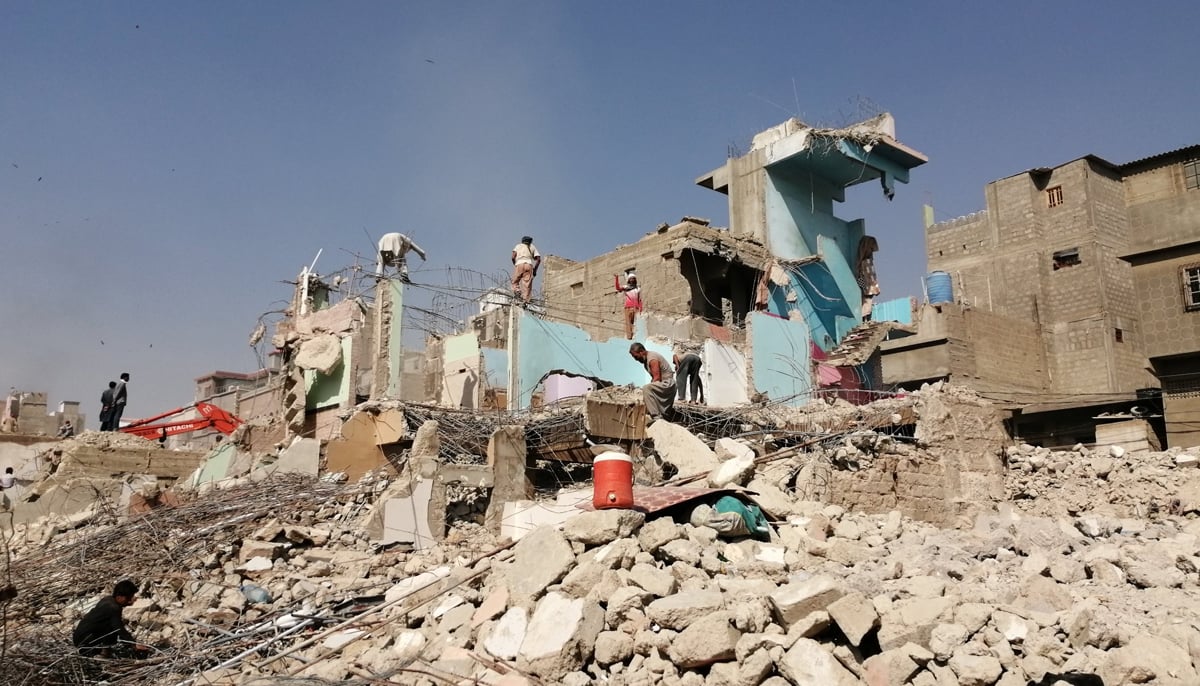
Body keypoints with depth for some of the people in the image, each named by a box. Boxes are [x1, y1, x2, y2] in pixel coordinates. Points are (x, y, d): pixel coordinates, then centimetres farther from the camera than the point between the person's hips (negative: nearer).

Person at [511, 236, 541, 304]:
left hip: (519, 264, -1)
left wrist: (514, 264, 19)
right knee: (527, 284, -3)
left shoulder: (518, 245, 21)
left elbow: (513, 257, 5)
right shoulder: (533, 247, 25)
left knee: (515, 282, 9)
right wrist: (535, 270, 19)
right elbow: (538, 259, 13)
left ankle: (517, 291, -19)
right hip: (529, 265, 1)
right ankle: (525, 300, -16)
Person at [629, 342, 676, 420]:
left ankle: (656, 416, -32)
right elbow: (654, 378, 10)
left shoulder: (652, 359, -20)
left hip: (666, 383, -11)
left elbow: (657, 378, -23)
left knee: (646, 388, -30)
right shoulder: (646, 359, 10)